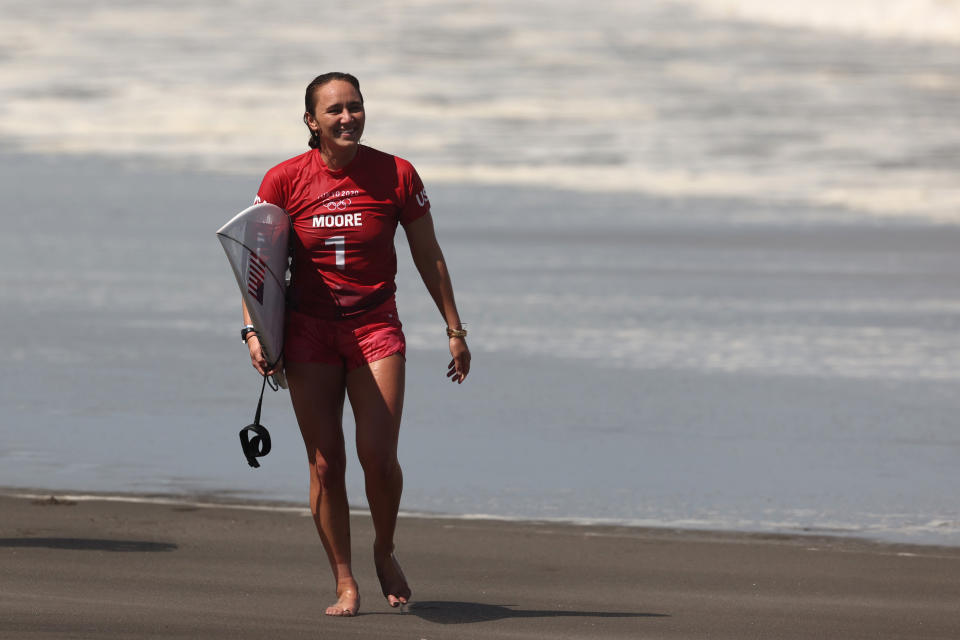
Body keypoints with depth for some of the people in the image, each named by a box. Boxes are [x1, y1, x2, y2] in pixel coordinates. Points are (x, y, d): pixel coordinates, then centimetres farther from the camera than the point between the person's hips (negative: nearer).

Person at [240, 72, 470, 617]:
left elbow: (429, 258, 6)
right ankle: (346, 585, 5)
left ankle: (385, 552, 15)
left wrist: (455, 329, 7)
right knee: (325, 463, -4)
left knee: (379, 455, -12)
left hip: (376, 326, 0)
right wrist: (254, 331, -10)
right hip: (310, 330, 0)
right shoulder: (286, 180, -3)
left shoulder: (396, 175, -3)